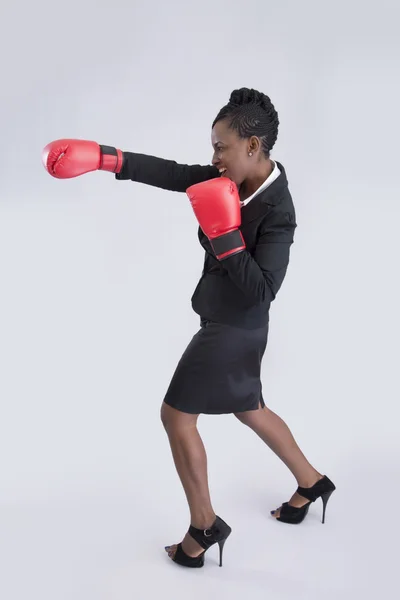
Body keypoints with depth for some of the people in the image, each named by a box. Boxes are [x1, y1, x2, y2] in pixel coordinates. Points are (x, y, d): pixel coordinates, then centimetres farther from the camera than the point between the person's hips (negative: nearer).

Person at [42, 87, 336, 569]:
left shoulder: (277, 212, -25)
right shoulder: (233, 178, -3)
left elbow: (262, 291, -28)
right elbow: (171, 174, -4)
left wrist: (224, 234, -30)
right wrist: (101, 157, -10)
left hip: (233, 329, -9)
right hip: (230, 324, 9)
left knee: (177, 415, 1)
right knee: (248, 410, 24)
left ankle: (204, 525, 16)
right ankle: (311, 483, 42)